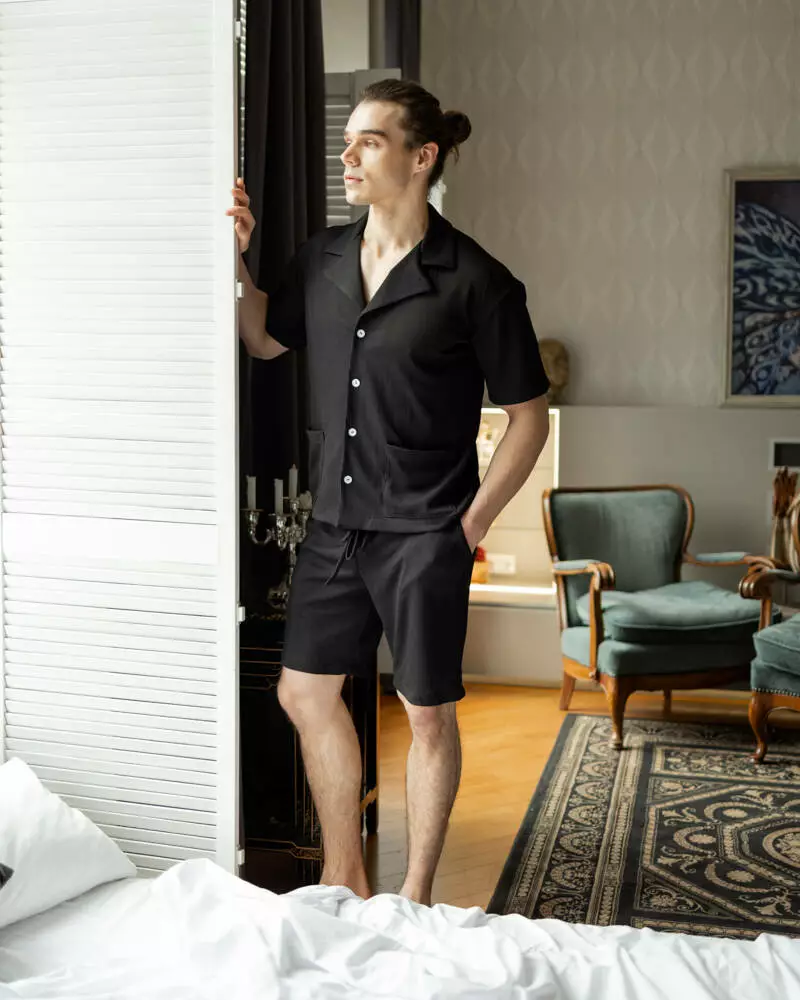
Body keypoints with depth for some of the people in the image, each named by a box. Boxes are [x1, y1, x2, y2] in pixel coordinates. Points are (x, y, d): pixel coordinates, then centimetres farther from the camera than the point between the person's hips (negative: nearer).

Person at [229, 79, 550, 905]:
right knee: (305, 691, 13)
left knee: (427, 714, 5)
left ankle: (414, 898, 25)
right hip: (334, 524, 6)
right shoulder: (321, 259, 5)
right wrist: (236, 260, 7)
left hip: (424, 534, -6)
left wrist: (472, 523, -8)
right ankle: (344, 882, 32)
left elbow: (529, 416, -6)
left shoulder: (476, 281, -11)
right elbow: (264, 341, 23)